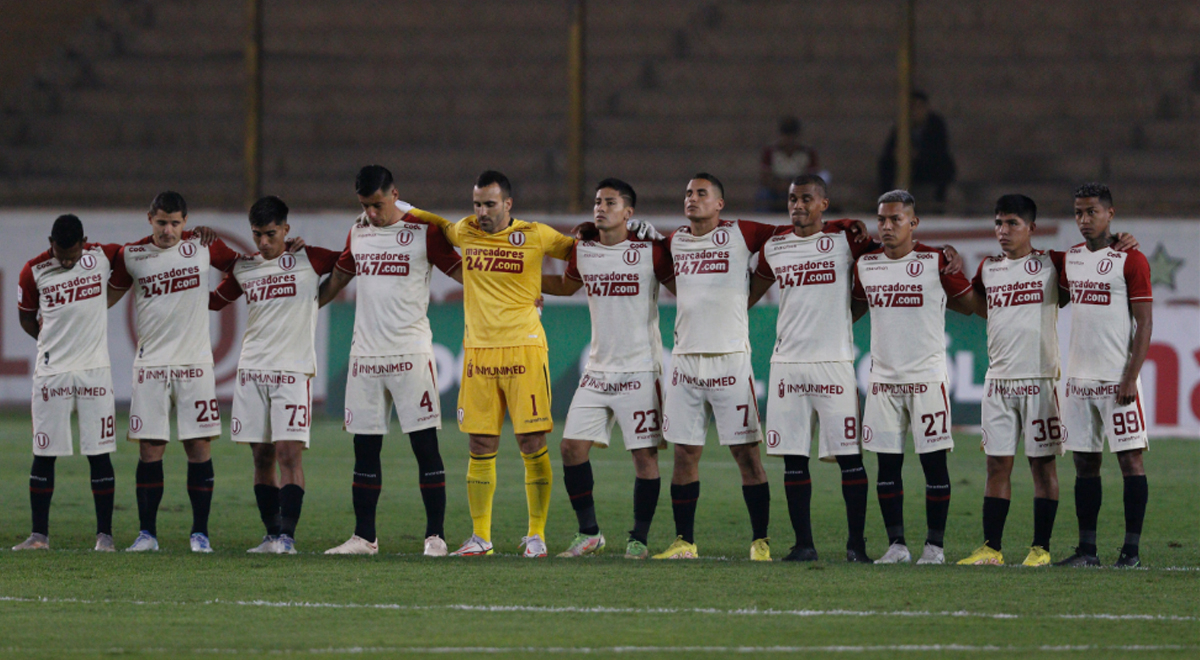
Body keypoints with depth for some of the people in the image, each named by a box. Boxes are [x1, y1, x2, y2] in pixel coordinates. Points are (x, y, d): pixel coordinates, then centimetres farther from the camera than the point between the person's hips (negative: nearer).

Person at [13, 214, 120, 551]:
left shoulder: (102, 256, -1)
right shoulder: (34, 271, -2)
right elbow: (27, 318, 12)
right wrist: (54, 341, 5)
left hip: (94, 369, 0)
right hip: (51, 371, 0)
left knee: (99, 454, 0)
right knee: (44, 454, 2)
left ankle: (105, 534, 5)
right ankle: (39, 534, 8)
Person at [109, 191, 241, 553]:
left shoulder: (203, 246, 2)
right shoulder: (132, 255, 4)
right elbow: (108, 297, 17)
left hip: (194, 361, 0)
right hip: (150, 362, 0)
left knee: (199, 446, -2)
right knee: (150, 448, -2)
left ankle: (200, 533, 4)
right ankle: (147, 533, 4)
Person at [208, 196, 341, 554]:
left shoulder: (309, 260, 1)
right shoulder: (243, 268, 12)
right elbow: (213, 301, 25)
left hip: (293, 370, -4)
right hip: (252, 370, 4)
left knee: (289, 453, -12)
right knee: (262, 456, 4)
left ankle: (287, 536, -14)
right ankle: (272, 535, 10)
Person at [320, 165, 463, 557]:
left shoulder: (423, 231, -4)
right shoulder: (358, 232, 12)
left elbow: (461, 272, -2)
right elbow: (337, 279, 25)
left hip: (411, 353, -5)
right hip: (364, 355, 5)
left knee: (425, 445, -6)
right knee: (365, 447, 6)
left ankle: (436, 536, -3)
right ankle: (364, 536, 13)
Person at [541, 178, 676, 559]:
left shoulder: (650, 251, -6)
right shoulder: (582, 251, 7)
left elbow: (682, 291, 5)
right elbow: (566, 286, 28)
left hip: (640, 370, -5)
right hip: (597, 370, 5)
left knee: (645, 454, -4)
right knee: (572, 447, -1)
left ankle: (639, 539, 7)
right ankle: (589, 534, 11)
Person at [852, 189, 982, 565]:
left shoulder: (936, 263, -5)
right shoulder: (865, 265, 8)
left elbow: (970, 304, 4)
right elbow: (855, 307, 24)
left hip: (927, 375, -4)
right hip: (883, 376, 4)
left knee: (934, 461, -2)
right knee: (888, 463, 3)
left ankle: (935, 545, 3)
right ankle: (896, 544, 9)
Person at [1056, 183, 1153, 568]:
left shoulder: (1130, 260, -6)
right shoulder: (1070, 259, 13)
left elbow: (1144, 323, -8)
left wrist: (1131, 377, -15)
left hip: (1117, 378, -6)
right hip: (1080, 378, 6)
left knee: (1130, 459, -5)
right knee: (1085, 463, 6)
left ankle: (1132, 549, -5)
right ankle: (1087, 549, 9)